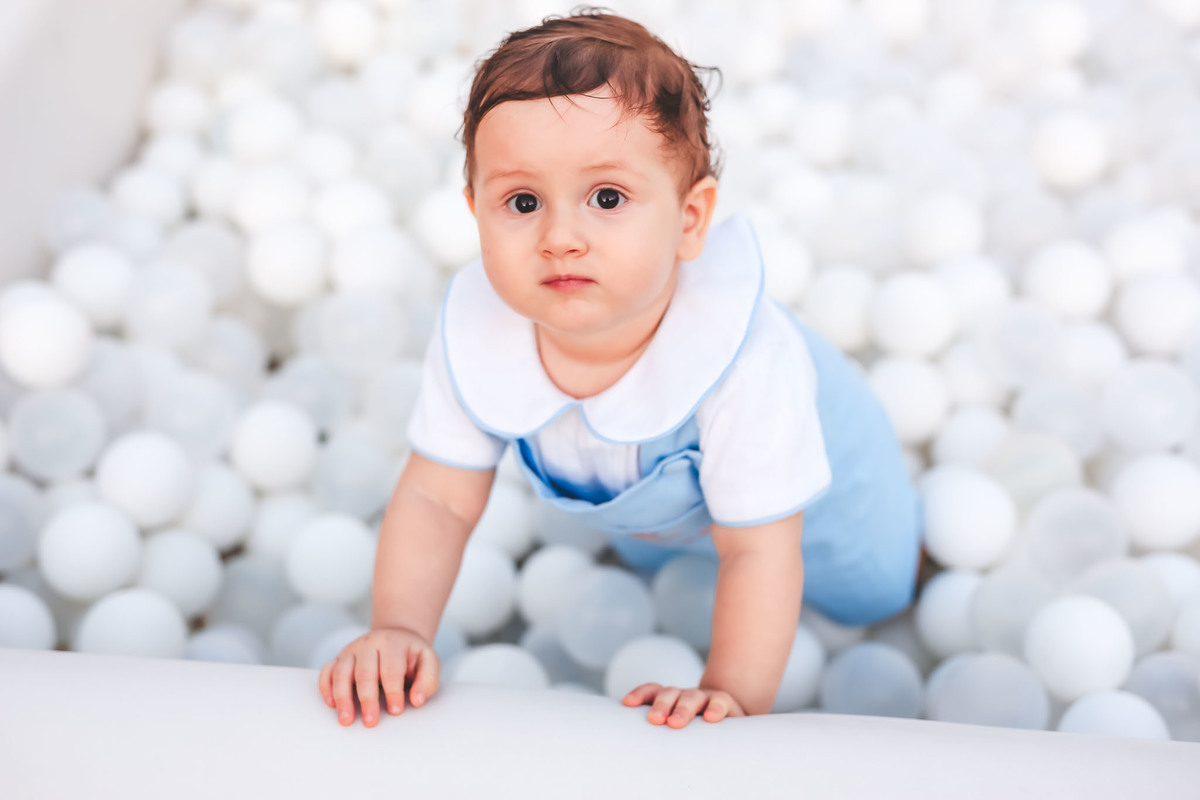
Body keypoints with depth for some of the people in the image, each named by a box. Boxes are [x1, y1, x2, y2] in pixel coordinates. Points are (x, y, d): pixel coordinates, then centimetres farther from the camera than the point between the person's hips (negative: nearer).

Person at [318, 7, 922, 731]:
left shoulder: (742, 359, -50)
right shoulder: (475, 334, -38)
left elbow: (760, 554, -40)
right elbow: (438, 498, -27)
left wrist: (735, 696, -48)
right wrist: (400, 629, -41)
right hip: (637, 498, 3)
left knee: (869, 598, 26)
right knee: (644, 555, 38)